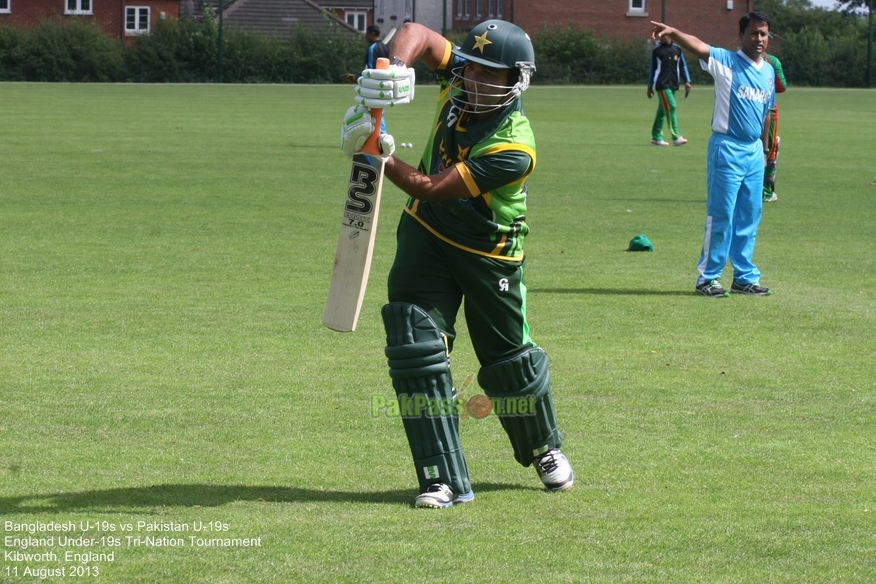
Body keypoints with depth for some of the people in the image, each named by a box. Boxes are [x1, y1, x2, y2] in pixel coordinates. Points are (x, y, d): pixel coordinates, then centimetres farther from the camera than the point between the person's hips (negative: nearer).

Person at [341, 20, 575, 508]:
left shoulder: (514, 149, -31)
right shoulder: (460, 81, -14)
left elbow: (431, 188, -30)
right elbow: (418, 34, -10)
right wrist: (395, 68, -30)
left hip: (489, 253, -4)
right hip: (426, 233, 4)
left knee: (510, 361, 10)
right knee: (415, 348, -11)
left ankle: (544, 448, 41)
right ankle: (444, 478, -8)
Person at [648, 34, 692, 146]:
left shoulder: (677, 49, 10)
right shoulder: (657, 50, 2)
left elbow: (682, 66, 15)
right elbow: (652, 69, 6)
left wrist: (687, 81, 5)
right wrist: (650, 87, 7)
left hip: (673, 85, 4)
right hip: (662, 84, -4)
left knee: (662, 110, 9)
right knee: (671, 107, -15)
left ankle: (656, 137, 17)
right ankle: (676, 137, -18)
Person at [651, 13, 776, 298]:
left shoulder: (769, 71, 10)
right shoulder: (726, 62, -8)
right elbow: (698, 46, -27)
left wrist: (765, 148, 18)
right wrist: (674, 33, -45)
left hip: (754, 152, 6)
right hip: (727, 149, -6)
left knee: (750, 217, 11)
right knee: (721, 215, -5)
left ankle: (745, 276, 20)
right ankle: (708, 277, 1)